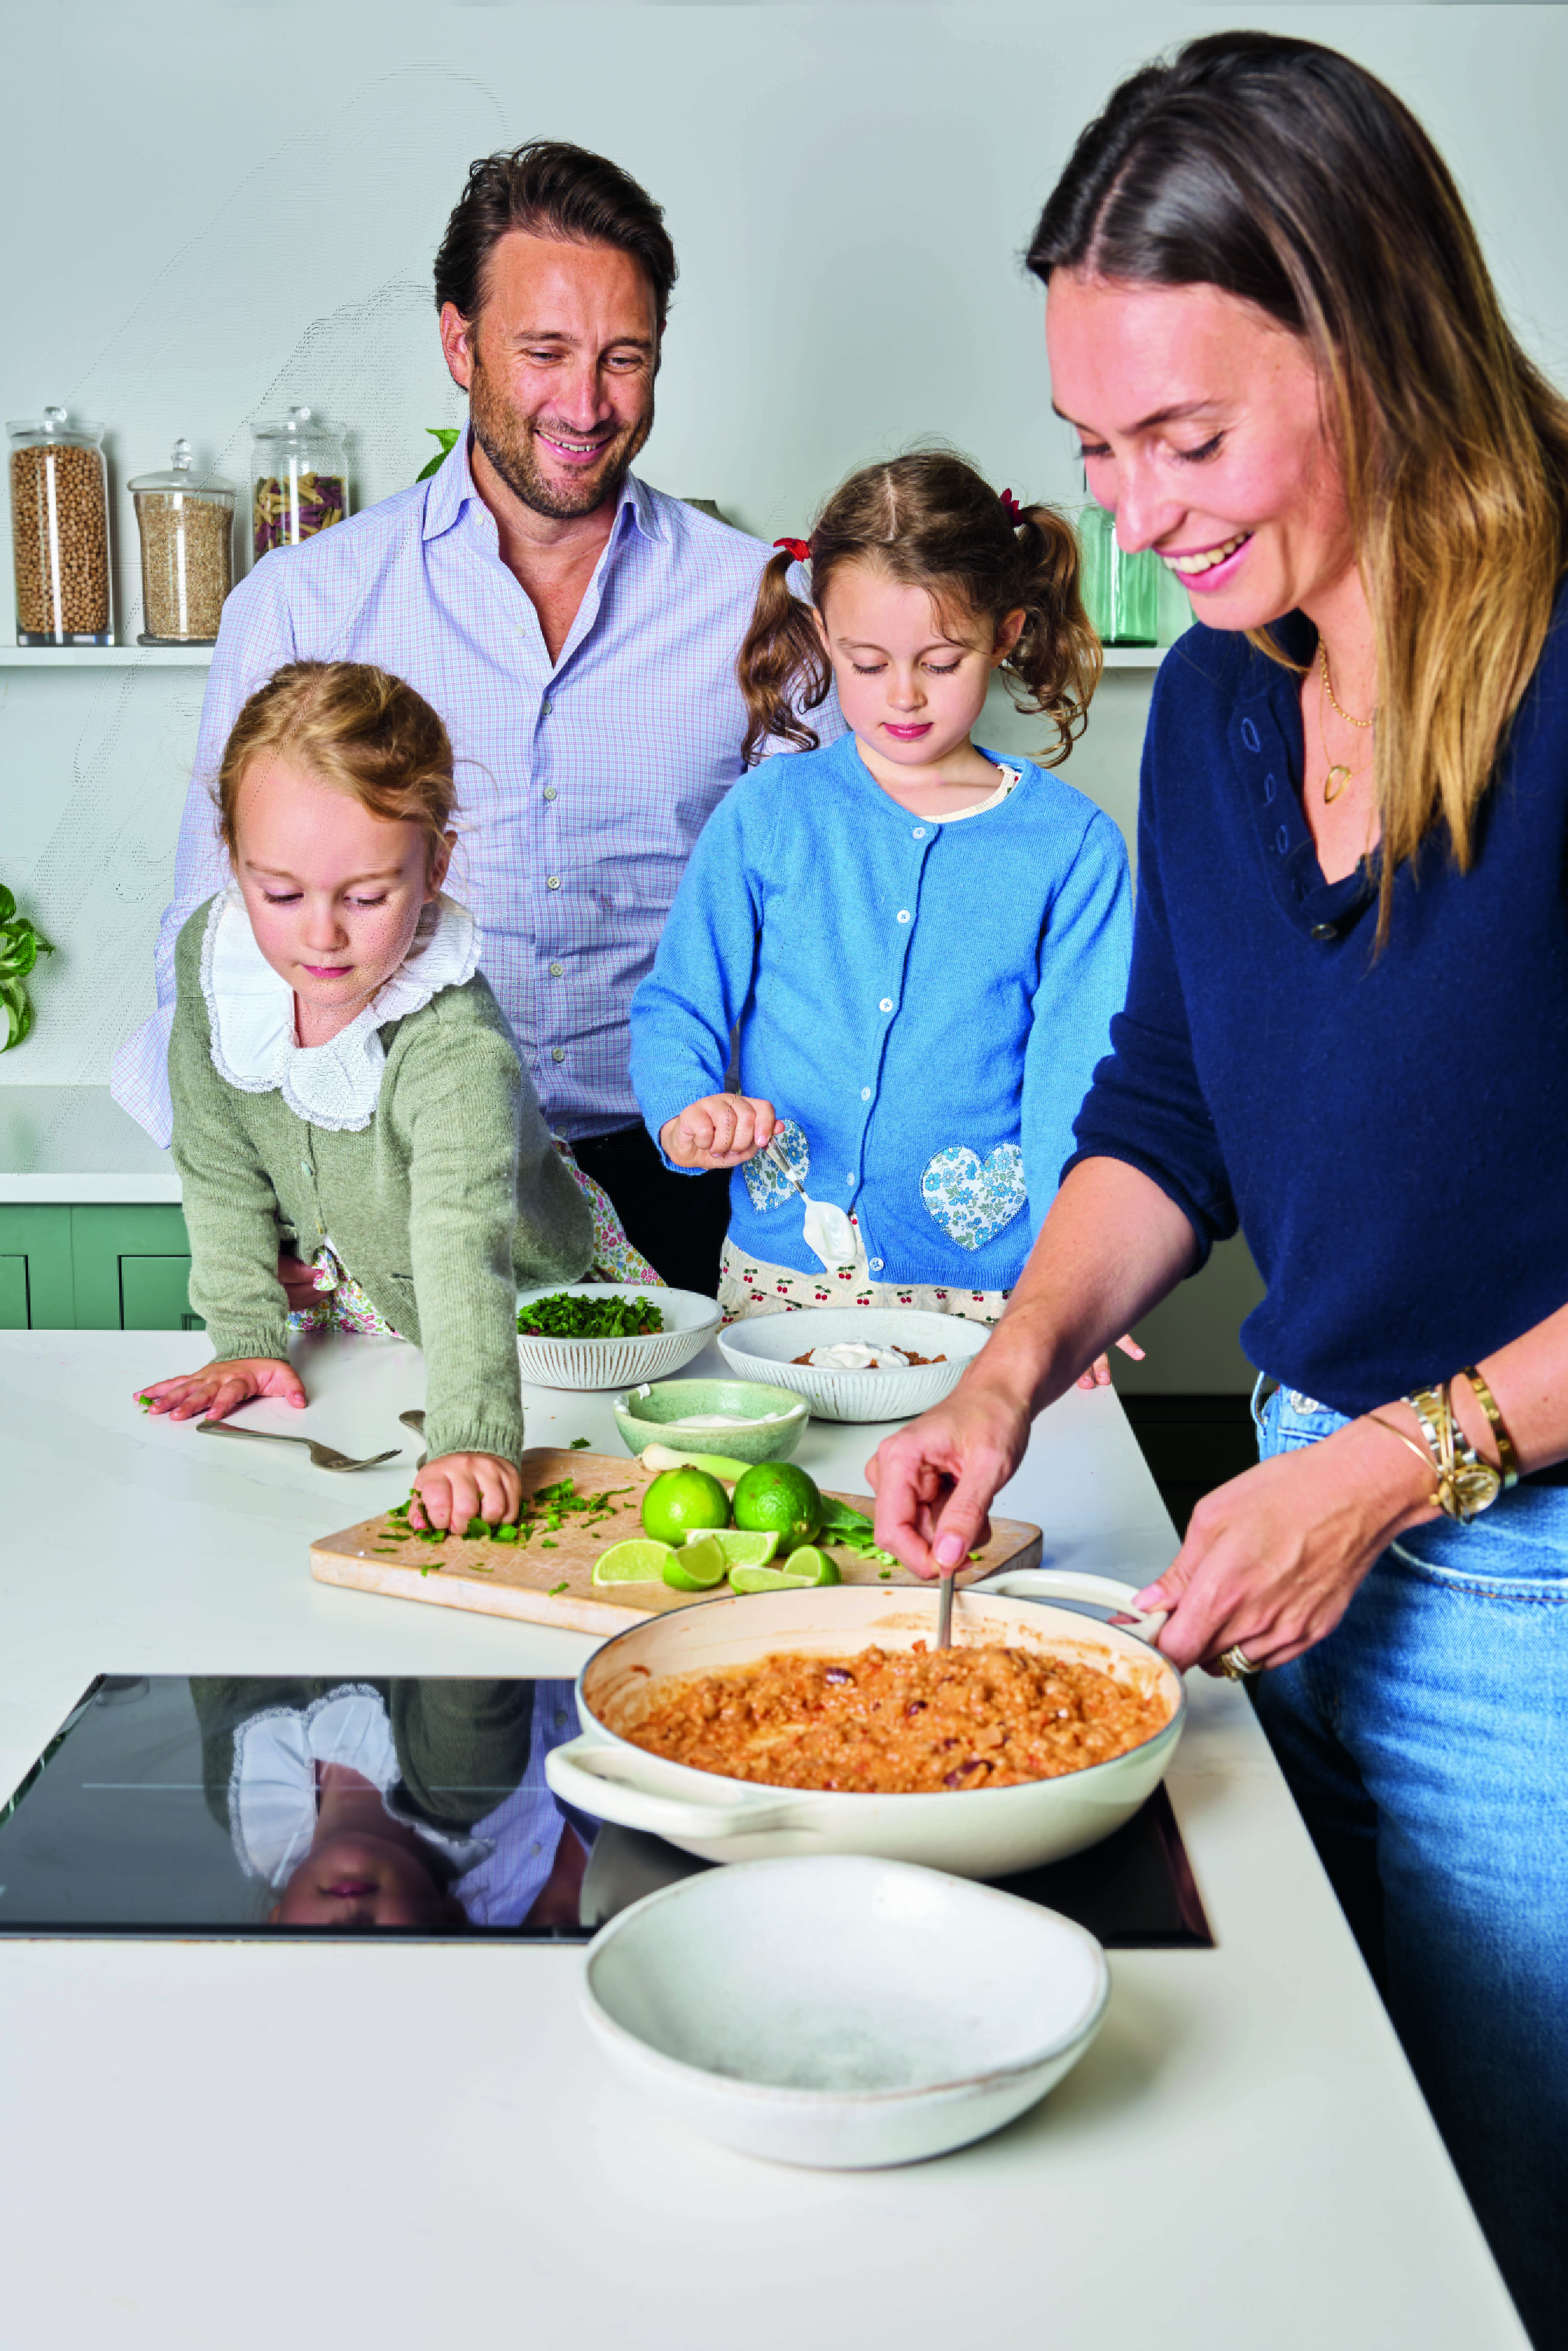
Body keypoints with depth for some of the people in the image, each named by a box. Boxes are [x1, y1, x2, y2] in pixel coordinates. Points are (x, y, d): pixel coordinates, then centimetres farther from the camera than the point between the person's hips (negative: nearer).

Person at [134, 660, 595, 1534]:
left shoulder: (458, 1047, -37)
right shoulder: (212, 954, -18)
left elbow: (466, 1245, -51)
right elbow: (222, 1166, -4)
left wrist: (474, 1439, -65)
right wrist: (248, 1338, -8)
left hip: (531, 1321, -3)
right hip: (347, 1302, 3)